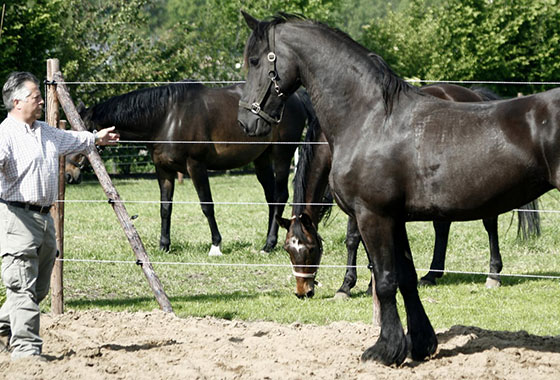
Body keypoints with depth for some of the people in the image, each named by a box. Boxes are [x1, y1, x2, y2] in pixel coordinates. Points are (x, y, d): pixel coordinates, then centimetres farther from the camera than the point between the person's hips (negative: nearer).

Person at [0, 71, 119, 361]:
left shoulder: (46, 132, 17)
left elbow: (70, 140, 38)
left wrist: (96, 139, 55)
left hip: (44, 217, 9)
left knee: (39, 288, 14)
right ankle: (26, 348, -12)